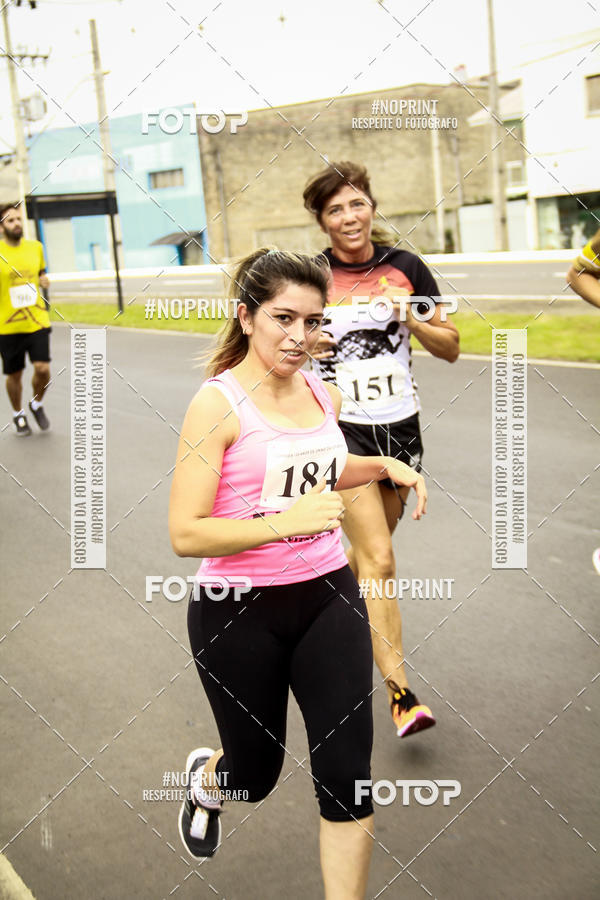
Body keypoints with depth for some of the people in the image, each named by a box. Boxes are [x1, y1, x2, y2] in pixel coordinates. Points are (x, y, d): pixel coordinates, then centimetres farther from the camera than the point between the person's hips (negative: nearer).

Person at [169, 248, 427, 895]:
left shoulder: (324, 394, 3)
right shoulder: (218, 403, -16)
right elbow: (185, 534, -21)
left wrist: (385, 466, 8)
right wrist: (286, 521, -32)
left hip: (326, 598, 5)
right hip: (238, 613, -4)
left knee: (347, 773, -1)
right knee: (255, 775, 16)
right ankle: (205, 778, 53)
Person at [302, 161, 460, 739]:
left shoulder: (405, 267, 0)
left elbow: (450, 349, 4)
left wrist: (412, 320, -14)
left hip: (400, 426, 4)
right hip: (341, 430, -4)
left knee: (369, 550, 18)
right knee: (379, 561, -12)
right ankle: (400, 692, -6)